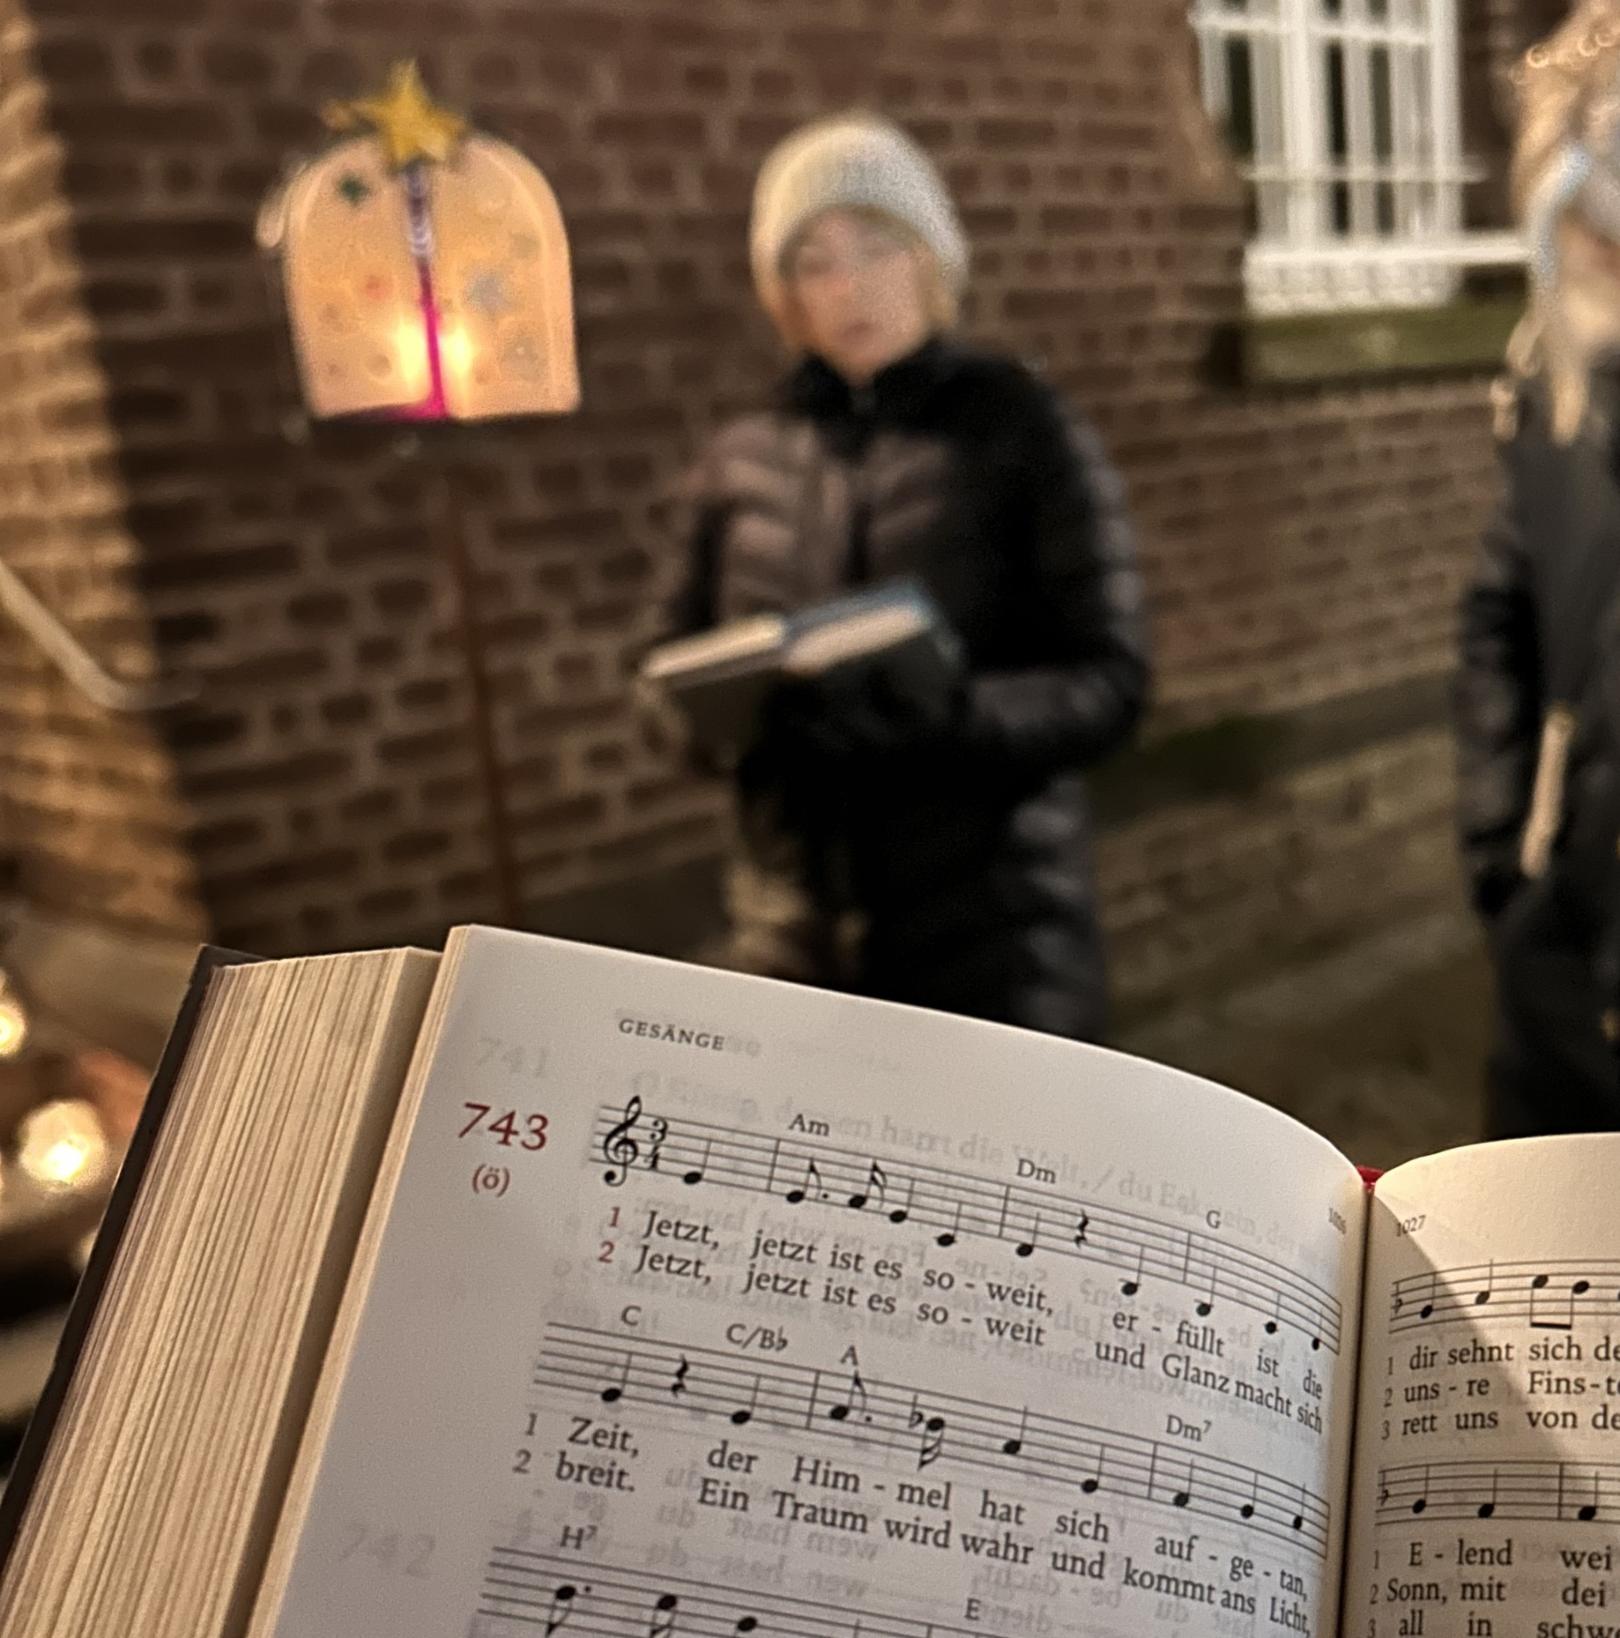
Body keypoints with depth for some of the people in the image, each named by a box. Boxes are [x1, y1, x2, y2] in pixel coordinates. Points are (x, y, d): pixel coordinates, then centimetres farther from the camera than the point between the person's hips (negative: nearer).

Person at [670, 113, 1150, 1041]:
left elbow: (1112, 683, -7)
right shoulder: (742, 466, 8)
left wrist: (948, 715, -25)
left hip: (996, 934, -3)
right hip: (796, 932, 3)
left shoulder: (1023, 432, -2)